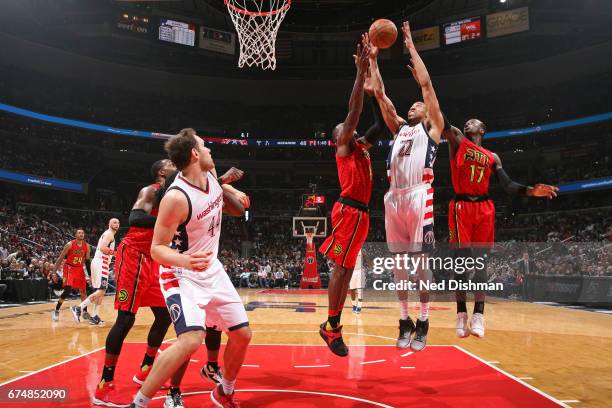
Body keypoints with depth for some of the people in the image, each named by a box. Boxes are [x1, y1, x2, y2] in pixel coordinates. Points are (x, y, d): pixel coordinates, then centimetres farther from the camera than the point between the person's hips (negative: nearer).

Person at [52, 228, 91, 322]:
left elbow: (87, 261, 5)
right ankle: (56, 311, -1)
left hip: (80, 269, 5)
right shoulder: (70, 245, -15)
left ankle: (85, 312, 17)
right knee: (68, 290, -17)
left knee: (83, 291, 6)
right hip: (69, 268, -5)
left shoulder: (87, 246, -3)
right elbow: (60, 258, -10)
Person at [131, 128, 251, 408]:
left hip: (211, 269, 8)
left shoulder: (211, 175, -3)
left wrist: (226, 189, 2)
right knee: (191, 340, -27)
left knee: (242, 335, 9)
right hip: (182, 273, -7)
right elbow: (157, 248, -23)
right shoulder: (177, 197, -26)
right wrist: (185, 261, -40)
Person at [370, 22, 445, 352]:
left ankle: (423, 323, 7)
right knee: (398, 262, 6)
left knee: (421, 261, -2)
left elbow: (426, 83, 7)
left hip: (419, 197, -5)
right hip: (394, 197, 5)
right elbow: (380, 94, 23)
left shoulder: (432, 127, 14)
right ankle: (405, 321, 16)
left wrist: (411, 47, 13)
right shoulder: (399, 128, 26)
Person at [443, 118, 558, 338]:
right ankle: (461, 314, 0)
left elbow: (507, 185, 8)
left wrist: (531, 191, -8)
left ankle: (478, 314, 4)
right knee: (462, 259, -6)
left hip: (484, 209, 3)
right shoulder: (457, 140, 12)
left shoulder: (492, 157, 17)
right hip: (461, 207, -2)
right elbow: (441, 122, -4)